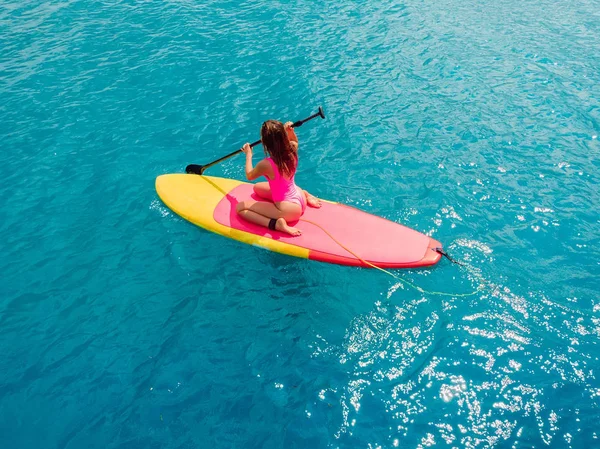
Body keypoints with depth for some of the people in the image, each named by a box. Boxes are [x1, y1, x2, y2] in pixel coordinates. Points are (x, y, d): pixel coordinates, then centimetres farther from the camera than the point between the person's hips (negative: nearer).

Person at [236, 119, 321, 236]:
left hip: (288, 210, -7)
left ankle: (276, 223, -19)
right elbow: (295, 141, 20)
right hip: (299, 198, 7)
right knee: (258, 187, 28)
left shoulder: (266, 165, -26)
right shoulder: (292, 149, -9)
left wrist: (248, 155, 13)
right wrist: (290, 131, -1)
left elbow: (249, 176, -2)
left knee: (240, 207, -5)